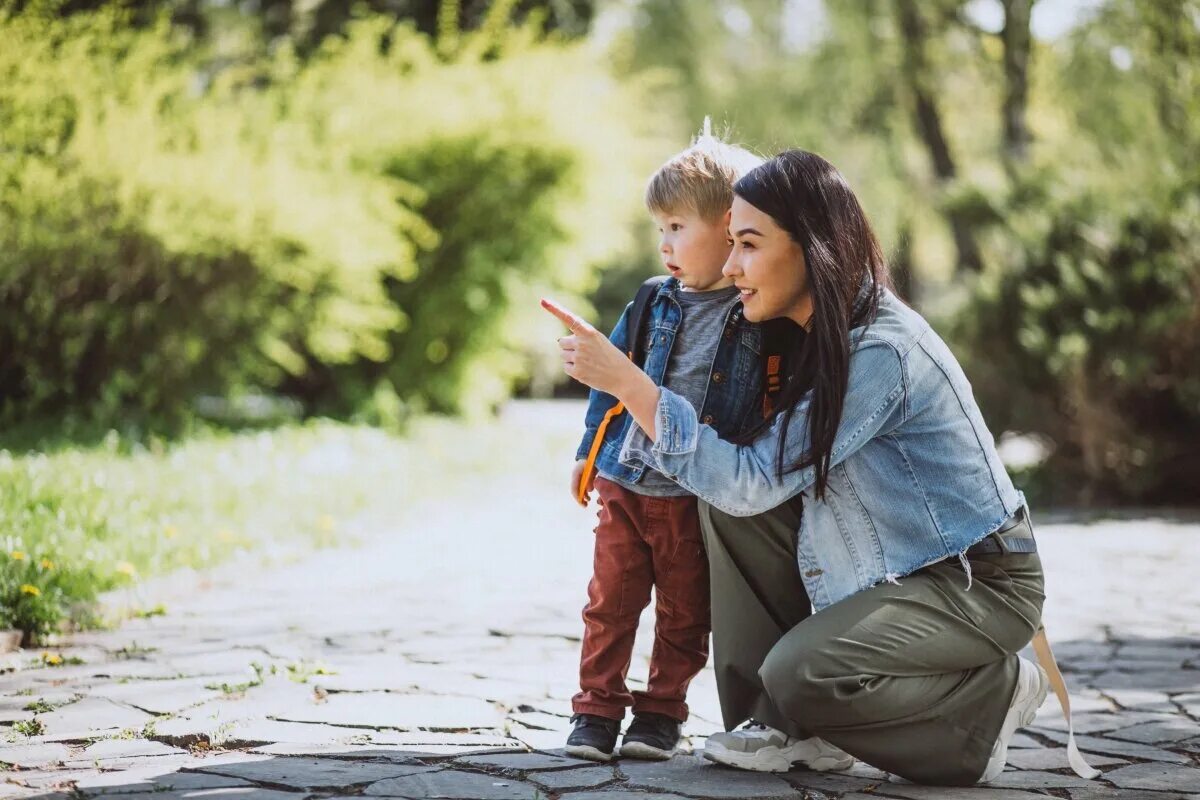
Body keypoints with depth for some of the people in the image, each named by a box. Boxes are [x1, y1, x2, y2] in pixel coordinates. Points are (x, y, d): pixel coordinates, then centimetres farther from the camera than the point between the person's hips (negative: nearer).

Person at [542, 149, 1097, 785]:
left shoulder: (882, 350, -26)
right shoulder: (820, 336, 3)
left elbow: (753, 480, -27)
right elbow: (754, 473, -2)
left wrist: (626, 380, -29)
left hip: (980, 582, -9)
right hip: (896, 569, 9)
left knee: (799, 672, -27)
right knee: (727, 507, -8)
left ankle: (996, 694, -2)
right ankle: (792, 725, -1)